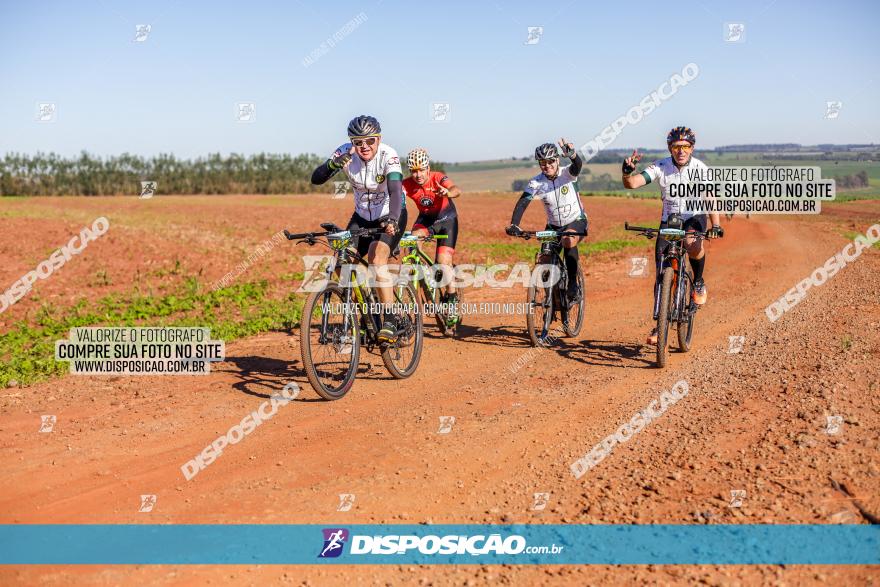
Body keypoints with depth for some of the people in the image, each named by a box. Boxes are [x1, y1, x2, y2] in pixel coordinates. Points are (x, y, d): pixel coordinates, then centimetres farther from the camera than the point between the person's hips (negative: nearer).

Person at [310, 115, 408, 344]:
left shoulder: (388, 156, -25)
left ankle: (390, 320, -20)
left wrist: (392, 219, -56)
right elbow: (316, 179, -22)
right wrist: (333, 164, -42)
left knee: (376, 260, -29)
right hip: (362, 216, 4)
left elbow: (396, 190, -38)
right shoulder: (345, 153, -15)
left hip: (390, 217, -4)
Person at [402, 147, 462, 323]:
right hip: (425, 219, 3)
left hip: (446, 219, -3)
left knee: (443, 262, -14)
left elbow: (456, 190, -45)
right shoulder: (407, 184, -20)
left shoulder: (438, 178, -27)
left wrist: (448, 192, -70)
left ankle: (452, 298, 8)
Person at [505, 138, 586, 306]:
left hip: (576, 221, -3)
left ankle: (573, 287, -23)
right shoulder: (536, 182, -14)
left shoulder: (567, 174, -19)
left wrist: (572, 154, -65)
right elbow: (522, 202, -23)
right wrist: (513, 225, -39)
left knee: (568, 241, -36)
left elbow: (577, 166, -41)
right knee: (544, 262, -9)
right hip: (553, 226, 3)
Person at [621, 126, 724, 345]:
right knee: (662, 274, -5)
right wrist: (627, 172, -46)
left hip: (694, 216, -1)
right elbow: (632, 184, -24)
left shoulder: (700, 169, -17)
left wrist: (716, 226, -38)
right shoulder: (660, 167, -15)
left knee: (693, 245, -36)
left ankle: (699, 283, -5)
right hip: (669, 219, 2)